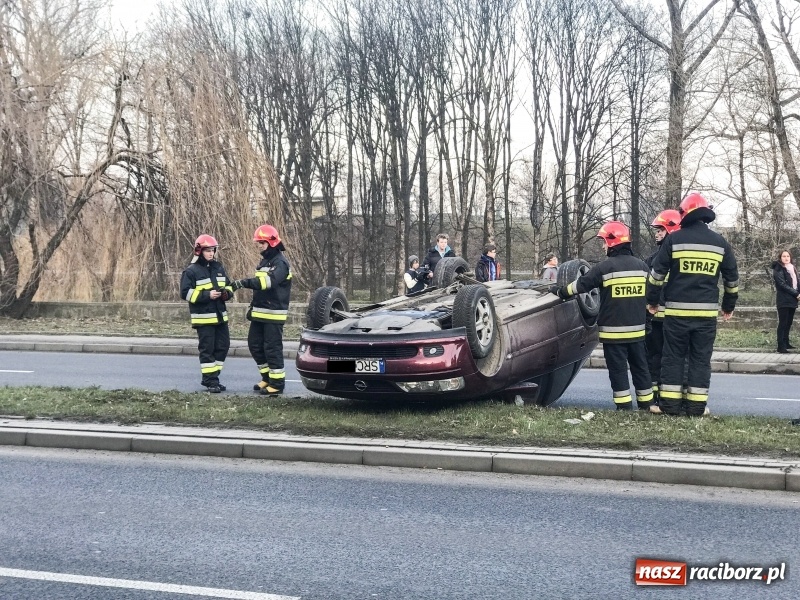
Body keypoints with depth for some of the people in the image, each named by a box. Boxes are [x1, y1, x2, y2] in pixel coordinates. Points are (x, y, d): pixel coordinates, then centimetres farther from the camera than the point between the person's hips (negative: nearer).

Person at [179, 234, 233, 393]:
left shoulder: (219, 268, 12)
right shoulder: (191, 271, -7)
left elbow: (228, 286, 21)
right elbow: (186, 293, -12)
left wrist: (227, 293, -3)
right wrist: (207, 295, -19)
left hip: (220, 316, 7)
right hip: (203, 317, -7)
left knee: (222, 347, 8)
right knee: (207, 349, -3)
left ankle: (211, 378, 20)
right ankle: (210, 381, 2)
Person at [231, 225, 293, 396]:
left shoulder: (280, 263, -12)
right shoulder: (265, 261, 18)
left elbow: (268, 282, -30)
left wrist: (245, 283, -38)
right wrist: (252, 307, 22)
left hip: (274, 314, -9)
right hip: (259, 313, 9)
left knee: (272, 349, -7)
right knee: (255, 345, 11)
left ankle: (277, 383, 1)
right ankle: (267, 377, 23)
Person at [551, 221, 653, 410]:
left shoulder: (605, 267, -12)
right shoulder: (641, 266, 5)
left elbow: (580, 285, -5)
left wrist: (560, 291, 10)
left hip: (613, 331, -5)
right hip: (637, 329, 5)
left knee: (618, 368, 1)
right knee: (640, 366, 14)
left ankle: (624, 406, -1)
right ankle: (645, 403, 19)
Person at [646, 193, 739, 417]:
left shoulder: (674, 239, -1)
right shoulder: (720, 242, 7)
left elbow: (657, 274, 1)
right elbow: (732, 279, 15)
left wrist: (652, 300, 14)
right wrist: (729, 306, 26)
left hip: (677, 310, -2)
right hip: (707, 311, 2)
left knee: (673, 357, 6)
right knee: (700, 359, 6)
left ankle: (669, 404, 5)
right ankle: (696, 406, 5)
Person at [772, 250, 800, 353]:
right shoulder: (778, 269, -6)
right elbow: (783, 285, -14)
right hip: (783, 300, -7)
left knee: (789, 323, 10)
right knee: (783, 323, -9)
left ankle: (786, 343, 17)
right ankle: (781, 346, -11)